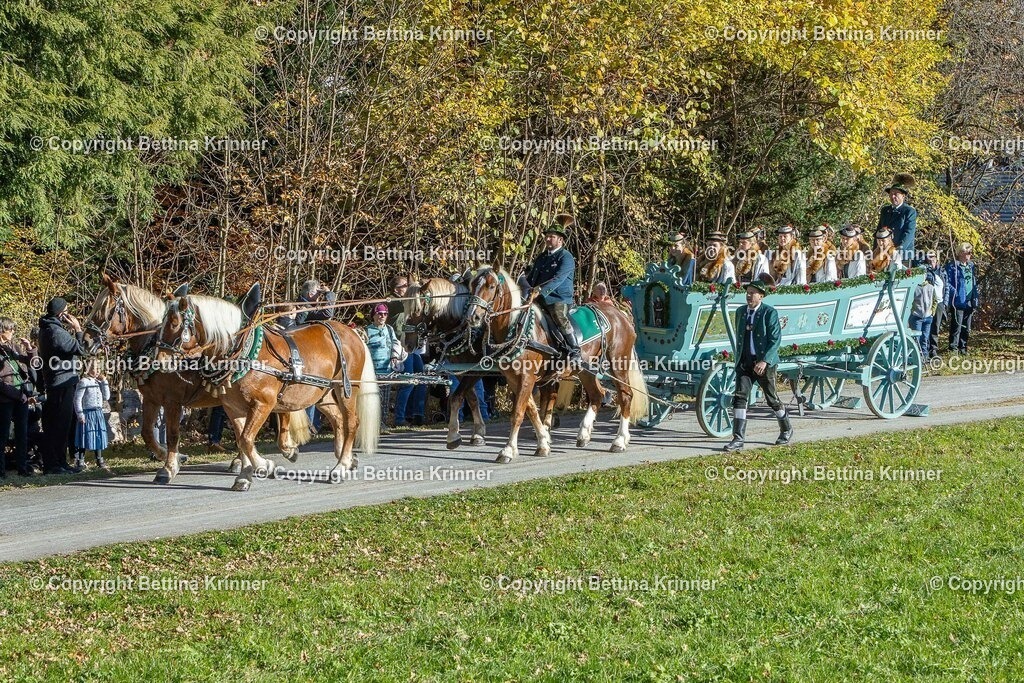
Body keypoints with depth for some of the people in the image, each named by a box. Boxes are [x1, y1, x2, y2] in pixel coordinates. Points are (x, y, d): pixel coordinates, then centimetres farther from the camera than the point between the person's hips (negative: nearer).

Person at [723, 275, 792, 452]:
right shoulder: (741, 311, 9)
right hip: (745, 362, 5)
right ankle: (738, 439, -11)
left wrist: (764, 361, -22)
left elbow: (775, 339, -13)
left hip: (764, 362, -5)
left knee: (772, 399, 8)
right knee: (739, 397, -9)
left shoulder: (769, 313, -9)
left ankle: (786, 430, 32)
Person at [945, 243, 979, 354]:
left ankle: (963, 347, 19)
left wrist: (975, 301, 17)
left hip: (969, 303, 7)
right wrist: (946, 302, -15)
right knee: (956, 326, -7)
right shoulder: (953, 266, -7)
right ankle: (953, 347, -2)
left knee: (966, 328, 11)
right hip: (958, 302, -7)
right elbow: (948, 284, -9)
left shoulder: (971, 266, 14)